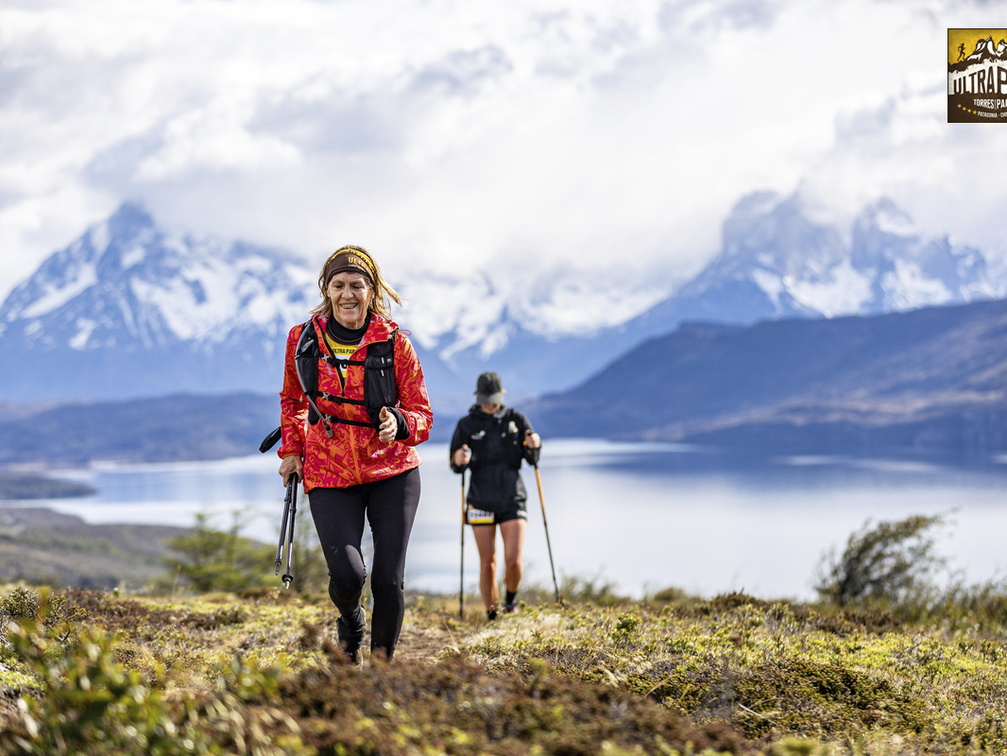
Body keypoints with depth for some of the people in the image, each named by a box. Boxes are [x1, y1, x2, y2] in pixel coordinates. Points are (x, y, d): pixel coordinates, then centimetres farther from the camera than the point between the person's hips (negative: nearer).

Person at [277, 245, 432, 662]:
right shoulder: (303, 339, -1)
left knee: (388, 581, -4)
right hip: (329, 477, 0)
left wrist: (400, 424, -24)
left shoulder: (394, 342, -6)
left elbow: (422, 415, -3)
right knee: (347, 574, -16)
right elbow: (292, 400, 18)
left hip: (393, 474, 0)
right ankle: (350, 623, 20)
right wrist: (291, 450, 8)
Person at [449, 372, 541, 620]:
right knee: (487, 563, -1)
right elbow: (455, 465, -1)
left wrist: (535, 446, -18)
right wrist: (459, 460, -25)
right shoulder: (467, 424, 1)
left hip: (512, 499, 0)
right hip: (481, 501, 0)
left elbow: (532, 459, 4)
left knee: (513, 560, -9)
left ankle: (511, 597, 20)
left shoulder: (516, 420, 4)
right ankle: (491, 615, 13)